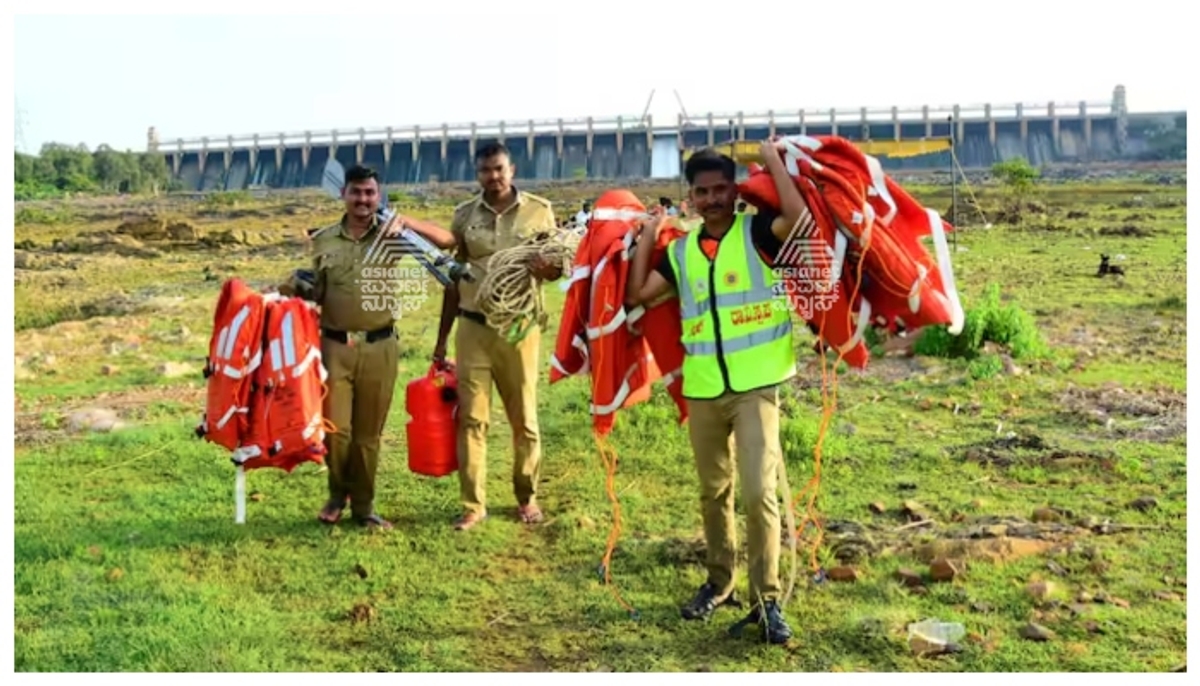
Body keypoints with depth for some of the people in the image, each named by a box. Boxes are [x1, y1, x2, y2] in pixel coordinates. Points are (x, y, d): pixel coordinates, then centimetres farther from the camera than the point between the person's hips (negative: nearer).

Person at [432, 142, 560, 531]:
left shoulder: (539, 211, 0)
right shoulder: (464, 216, 6)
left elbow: (558, 266, 5)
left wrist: (546, 268, -21)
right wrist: (442, 337, 12)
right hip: (473, 328, 1)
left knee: (524, 418, 7)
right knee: (471, 417, 1)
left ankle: (527, 497, 24)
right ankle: (473, 505, 10)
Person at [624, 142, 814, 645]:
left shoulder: (757, 232, -2)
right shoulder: (680, 252, 10)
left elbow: (800, 217, -22)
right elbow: (637, 294, 3)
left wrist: (773, 160, -12)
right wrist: (648, 237, 6)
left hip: (755, 386, -4)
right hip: (702, 391, 5)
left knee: (759, 492, -11)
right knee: (714, 492, 16)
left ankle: (767, 601, 1)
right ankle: (719, 583, 32)